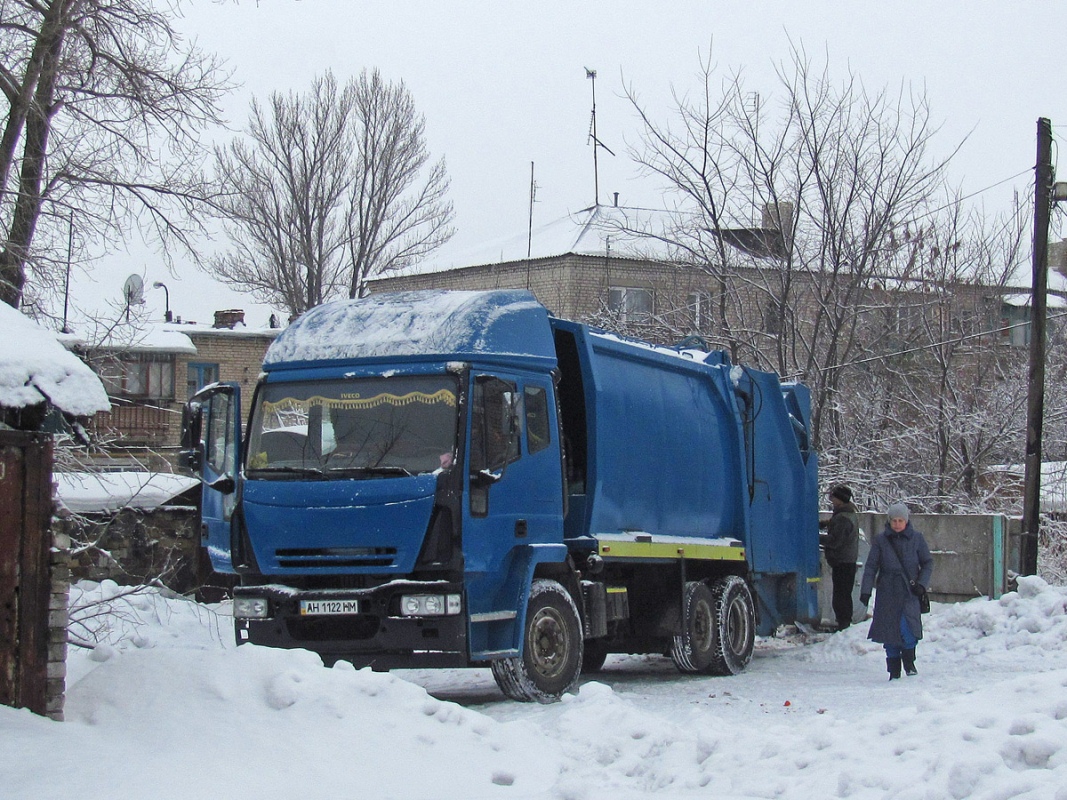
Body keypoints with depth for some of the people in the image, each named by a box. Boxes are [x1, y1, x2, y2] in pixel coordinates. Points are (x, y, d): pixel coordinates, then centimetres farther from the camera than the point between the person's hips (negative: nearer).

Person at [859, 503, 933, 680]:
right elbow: (871, 566, 3)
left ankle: (909, 662, 7)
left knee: (907, 627, -17)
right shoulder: (880, 540, 2)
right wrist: (865, 590, -5)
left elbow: (928, 563, 9)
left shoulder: (916, 538, 2)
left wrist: (922, 584, -5)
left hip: (909, 592, -1)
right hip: (887, 594, 1)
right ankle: (894, 671, 14)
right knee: (889, 632, 2)